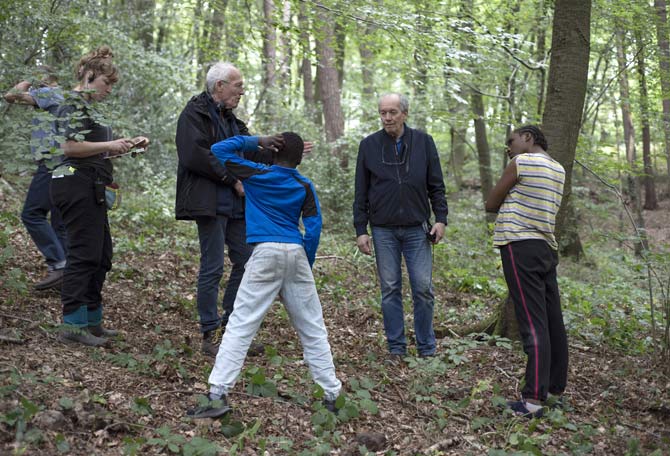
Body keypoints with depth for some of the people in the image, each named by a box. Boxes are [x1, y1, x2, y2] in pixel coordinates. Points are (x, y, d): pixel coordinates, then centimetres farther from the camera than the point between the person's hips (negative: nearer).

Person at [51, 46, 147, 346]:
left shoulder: (88, 106, 21)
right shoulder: (74, 103, -8)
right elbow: (71, 147, -20)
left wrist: (127, 145, 11)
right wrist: (110, 145, -13)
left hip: (90, 188, 10)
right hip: (77, 184, -10)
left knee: (101, 255, 12)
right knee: (84, 254, -10)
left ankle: (92, 321, 19)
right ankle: (72, 325, -6)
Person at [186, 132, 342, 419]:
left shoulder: (257, 175, 6)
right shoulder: (305, 187, 10)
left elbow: (219, 150, 14)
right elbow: (313, 227, 4)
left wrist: (257, 141, 14)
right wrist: (306, 265, 13)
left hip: (266, 253, -2)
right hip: (296, 255, 3)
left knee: (240, 325, -5)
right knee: (313, 328, 10)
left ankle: (217, 395, -12)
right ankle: (332, 395, 14)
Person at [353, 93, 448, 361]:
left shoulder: (423, 142, 2)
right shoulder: (369, 145, 2)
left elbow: (436, 185, 6)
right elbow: (361, 193, 4)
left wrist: (441, 219, -4)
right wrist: (360, 230, -1)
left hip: (417, 228, 0)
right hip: (383, 230, 0)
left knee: (423, 288, 0)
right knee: (390, 290, 4)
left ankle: (427, 348, 12)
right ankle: (396, 347, 14)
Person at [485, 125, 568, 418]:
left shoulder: (521, 163, -5)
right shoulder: (558, 170, 17)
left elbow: (491, 205, 1)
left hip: (520, 246, -8)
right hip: (547, 248, 8)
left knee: (533, 323, -12)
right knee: (553, 321, 10)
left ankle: (533, 399, -13)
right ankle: (556, 389, 18)